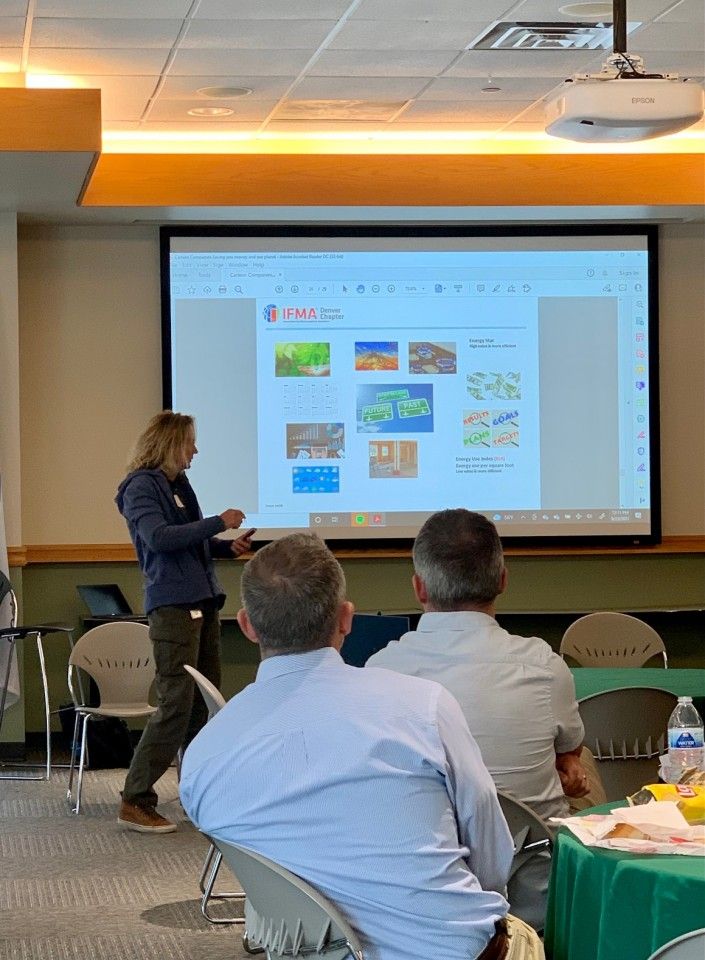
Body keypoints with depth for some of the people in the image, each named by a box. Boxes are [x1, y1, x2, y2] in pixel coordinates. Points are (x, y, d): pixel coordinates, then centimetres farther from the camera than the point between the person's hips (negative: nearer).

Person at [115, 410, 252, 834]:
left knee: (205, 703, 9)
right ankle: (136, 802, -8)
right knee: (177, 704, -12)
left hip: (202, 603, 9)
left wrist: (228, 546, 8)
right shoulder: (142, 486, -8)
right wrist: (218, 523, -17)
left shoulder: (178, 484, 18)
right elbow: (158, 537, -21)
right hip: (173, 605, -9)